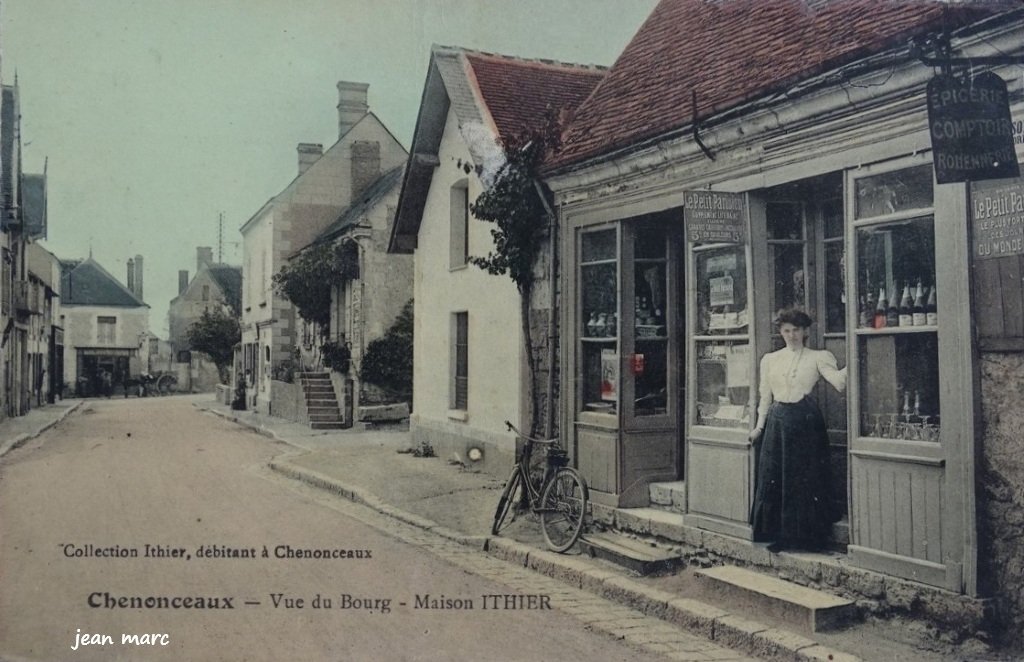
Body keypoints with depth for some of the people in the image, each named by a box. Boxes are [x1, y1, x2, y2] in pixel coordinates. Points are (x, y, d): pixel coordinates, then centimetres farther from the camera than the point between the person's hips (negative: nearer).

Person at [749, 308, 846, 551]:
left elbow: (839, 383, -11)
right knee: (774, 478, 3)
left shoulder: (817, 357, 3)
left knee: (806, 478, -1)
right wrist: (760, 425, 9)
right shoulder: (770, 359, 13)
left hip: (806, 421, -3)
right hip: (778, 422, 3)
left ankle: (806, 536, 9)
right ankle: (780, 534, 13)